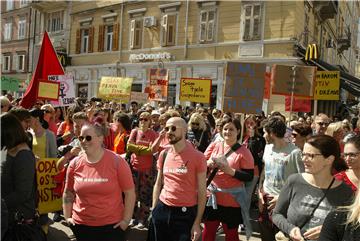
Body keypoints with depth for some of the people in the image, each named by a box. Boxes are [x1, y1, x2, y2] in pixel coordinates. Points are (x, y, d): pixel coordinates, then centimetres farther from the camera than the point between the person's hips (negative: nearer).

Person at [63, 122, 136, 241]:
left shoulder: (116, 161, -13)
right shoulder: (75, 163, -3)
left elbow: (130, 193, -9)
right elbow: (68, 193, 11)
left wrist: (126, 220, -9)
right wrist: (67, 217, 9)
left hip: (112, 225, -3)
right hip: (81, 225, 4)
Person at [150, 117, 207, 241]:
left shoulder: (197, 156, -10)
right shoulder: (164, 154, 4)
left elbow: (202, 191, -8)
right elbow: (158, 184, 12)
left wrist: (197, 222, -10)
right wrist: (153, 210, 7)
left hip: (185, 213, -4)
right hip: (162, 210, 4)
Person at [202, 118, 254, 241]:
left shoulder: (243, 151, -10)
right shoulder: (215, 145, 2)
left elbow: (249, 177, -12)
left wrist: (230, 171, -22)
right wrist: (209, 164, -16)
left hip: (232, 200, -4)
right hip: (213, 196, 4)